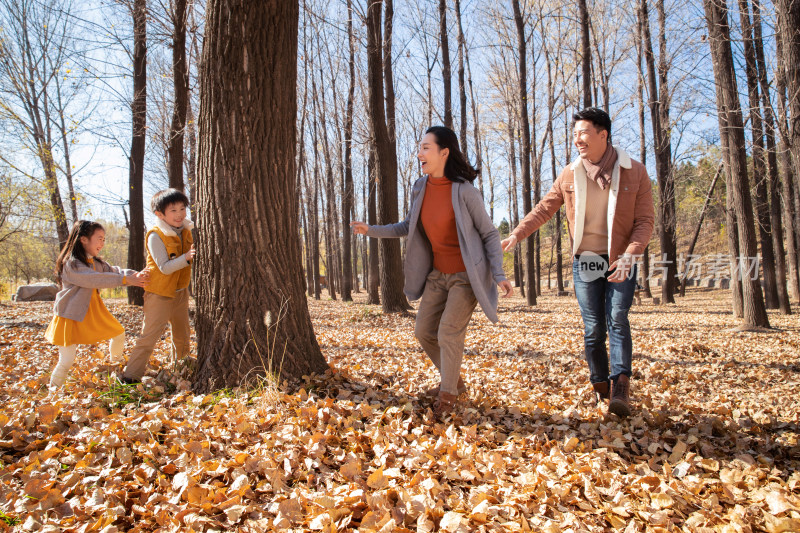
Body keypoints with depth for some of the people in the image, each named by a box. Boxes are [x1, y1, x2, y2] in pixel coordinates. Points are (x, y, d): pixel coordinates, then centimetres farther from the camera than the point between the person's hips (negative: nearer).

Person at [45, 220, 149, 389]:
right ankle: (54, 390, 16)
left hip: (94, 311, 8)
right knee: (66, 361, -4)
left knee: (119, 333, 15)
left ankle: (117, 361, 40)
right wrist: (125, 279, -35)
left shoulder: (97, 262, 9)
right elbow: (95, 279, -31)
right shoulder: (71, 263, -20)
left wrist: (135, 275, -22)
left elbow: (114, 271, -2)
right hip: (72, 316, -8)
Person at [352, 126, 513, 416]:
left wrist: (499, 276, -20)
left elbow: (490, 234, -11)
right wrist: (372, 230, 1)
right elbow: (408, 227, 12)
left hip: (466, 275, -7)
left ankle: (448, 394, 14)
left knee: (448, 334, -9)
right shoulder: (420, 188, -2)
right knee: (424, 331, 9)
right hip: (438, 273, 7)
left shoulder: (465, 191, -19)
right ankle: (454, 380, 32)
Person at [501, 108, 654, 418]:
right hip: (584, 262, 2)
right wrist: (516, 235, -6)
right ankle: (600, 385, 16)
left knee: (617, 320, -16)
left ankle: (620, 385, -15)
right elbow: (544, 210, 8)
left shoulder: (634, 172, -2)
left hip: (620, 263, -2)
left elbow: (645, 221, -4)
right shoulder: (570, 175, 4)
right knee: (593, 328, 3)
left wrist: (629, 256, -19)